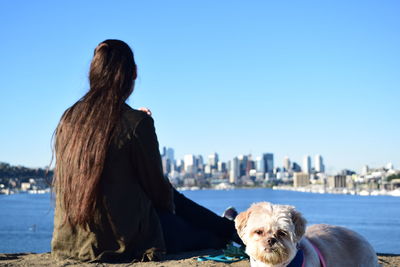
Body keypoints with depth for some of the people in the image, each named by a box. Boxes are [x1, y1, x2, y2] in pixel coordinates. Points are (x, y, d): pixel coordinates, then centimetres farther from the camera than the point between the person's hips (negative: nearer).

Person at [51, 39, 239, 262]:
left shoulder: (69, 119, -1)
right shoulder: (137, 122, -19)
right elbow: (156, 187, -9)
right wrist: (170, 206, 16)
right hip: (124, 242, -7)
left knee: (170, 195, 27)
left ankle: (230, 229, 44)